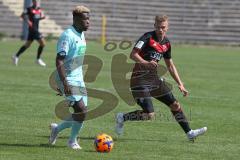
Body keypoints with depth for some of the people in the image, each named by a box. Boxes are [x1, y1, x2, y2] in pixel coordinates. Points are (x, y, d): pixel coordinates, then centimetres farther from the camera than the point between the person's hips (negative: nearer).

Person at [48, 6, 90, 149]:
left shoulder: (81, 35, 12)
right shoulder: (68, 36, -16)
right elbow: (59, 61, -20)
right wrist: (65, 83, -25)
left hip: (79, 80, 9)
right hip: (68, 80, -9)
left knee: (82, 114, 5)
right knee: (82, 110, -15)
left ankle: (57, 128, 27)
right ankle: (73, 140, 5)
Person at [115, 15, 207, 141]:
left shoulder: (166, 43, 10)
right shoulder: (148, 37, -12)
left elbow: (170, 66, 21)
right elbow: (133, 55, -22)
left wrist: (180, 84, 16)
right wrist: (146, 63, -39)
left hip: (154, 79, 8)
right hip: (140, 79, -8)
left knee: (175, 105, 9)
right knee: (149, 115, -15)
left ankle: (189, 133, 19)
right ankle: (122, 118, 7)